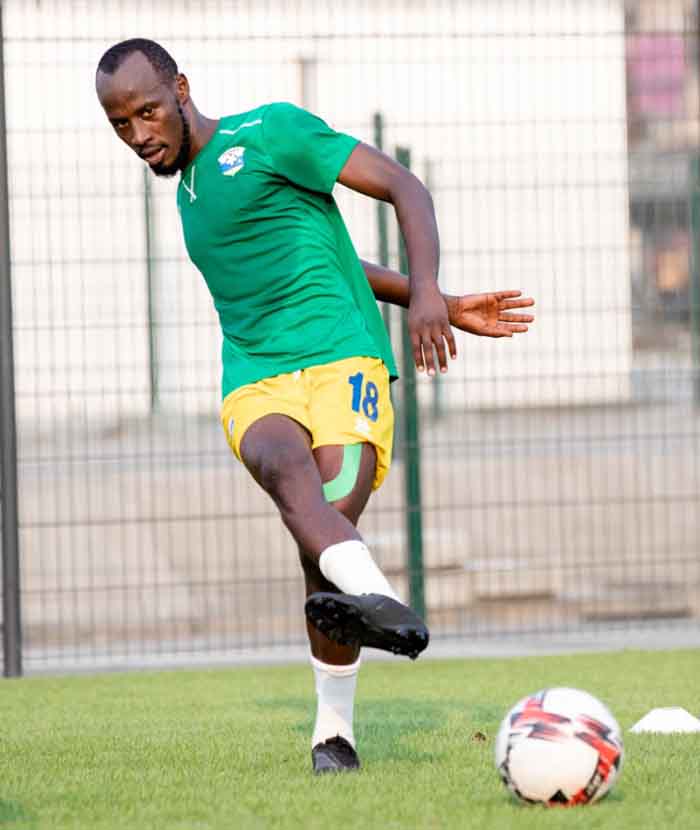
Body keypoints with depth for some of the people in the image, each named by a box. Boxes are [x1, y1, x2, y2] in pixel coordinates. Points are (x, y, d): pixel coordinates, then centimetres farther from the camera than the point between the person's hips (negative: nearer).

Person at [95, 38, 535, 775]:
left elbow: (402, 187, 1)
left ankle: (334, 728, -16)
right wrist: (441, 308, 24)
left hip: (342, 360, -4)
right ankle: (373, 598, -60)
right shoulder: (188, 192, 26)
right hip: (256, 384, 4)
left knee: (331, 511, -26)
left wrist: (427, 295, -16)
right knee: (286, 465, -32)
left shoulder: (270, 133, 5)